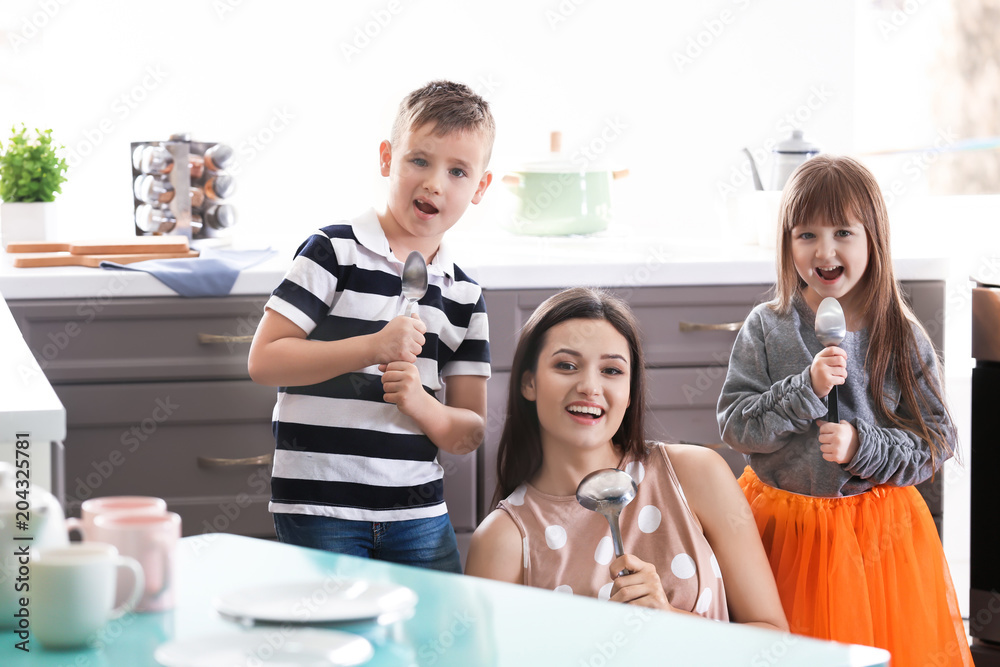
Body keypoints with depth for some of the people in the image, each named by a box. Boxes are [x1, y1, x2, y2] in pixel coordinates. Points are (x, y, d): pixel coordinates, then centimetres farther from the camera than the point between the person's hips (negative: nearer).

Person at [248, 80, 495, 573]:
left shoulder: (465, 297, 9)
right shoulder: (334, 252, -5)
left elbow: (469, 435, 8)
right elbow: (263, 361, -12)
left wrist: (421, 405, -13)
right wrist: (372, 348, -18)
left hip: (420, 513, 5)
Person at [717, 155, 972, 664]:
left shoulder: (902, 338, -5)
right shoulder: (765, 330, -4)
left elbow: (936, 441, -3)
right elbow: (734, 425, -9)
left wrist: (861, 447, -18)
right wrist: (806, 389, -22)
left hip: (877, 528, 0)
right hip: (783, 524, 0)